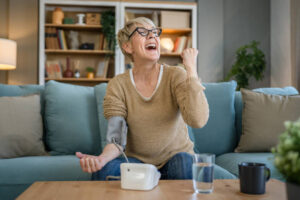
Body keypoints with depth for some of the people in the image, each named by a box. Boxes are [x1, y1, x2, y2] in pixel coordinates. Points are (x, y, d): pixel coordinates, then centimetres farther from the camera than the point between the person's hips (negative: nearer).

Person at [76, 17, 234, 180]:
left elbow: (198, 120, -24)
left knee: (184, 162, -34)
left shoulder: (176, 76, -7)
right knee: (103, 170, -29)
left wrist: (191, 68, -22)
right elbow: (116, 139, -10)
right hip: (137, 161, 0)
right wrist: (102, 158, -33)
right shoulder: (117, 86, -5)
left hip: (176, 157, 0)